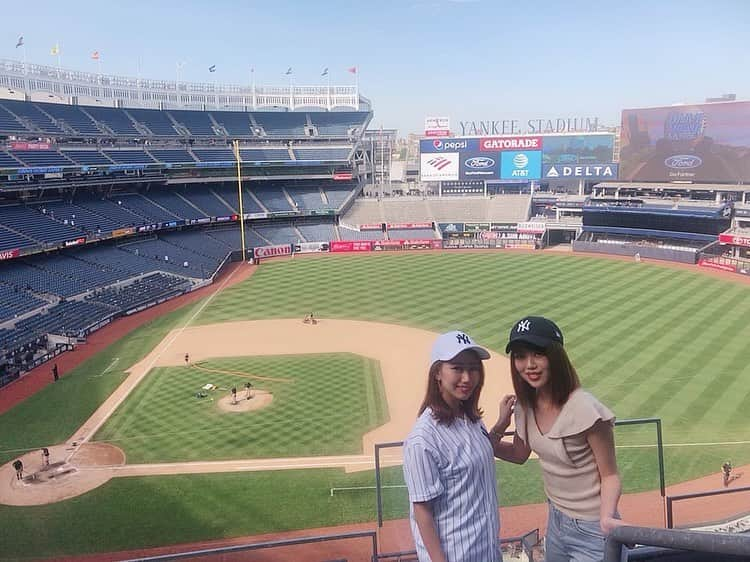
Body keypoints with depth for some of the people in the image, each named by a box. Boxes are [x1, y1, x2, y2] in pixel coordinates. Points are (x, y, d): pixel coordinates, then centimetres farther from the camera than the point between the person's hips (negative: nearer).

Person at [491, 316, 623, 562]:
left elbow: (610, 475, -15)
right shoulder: (526, 405, -6)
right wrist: (499, 428, -10)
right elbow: (520, 454, 7)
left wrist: (606, 518, -32)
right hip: (555, 520, 6)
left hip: (591, 530, -6)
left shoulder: (585, 410, -26)